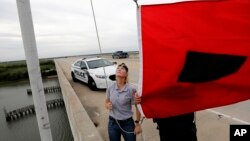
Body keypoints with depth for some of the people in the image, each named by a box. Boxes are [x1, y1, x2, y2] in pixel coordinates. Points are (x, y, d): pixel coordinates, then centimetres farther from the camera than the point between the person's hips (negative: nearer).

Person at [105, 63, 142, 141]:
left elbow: (137, 107, -7)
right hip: (113, 123, 3)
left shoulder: (131, 90, -16)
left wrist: (137, 124, -4)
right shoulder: (110, 88, -7)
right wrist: (107, 105, -12)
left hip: (127, 123, -2)